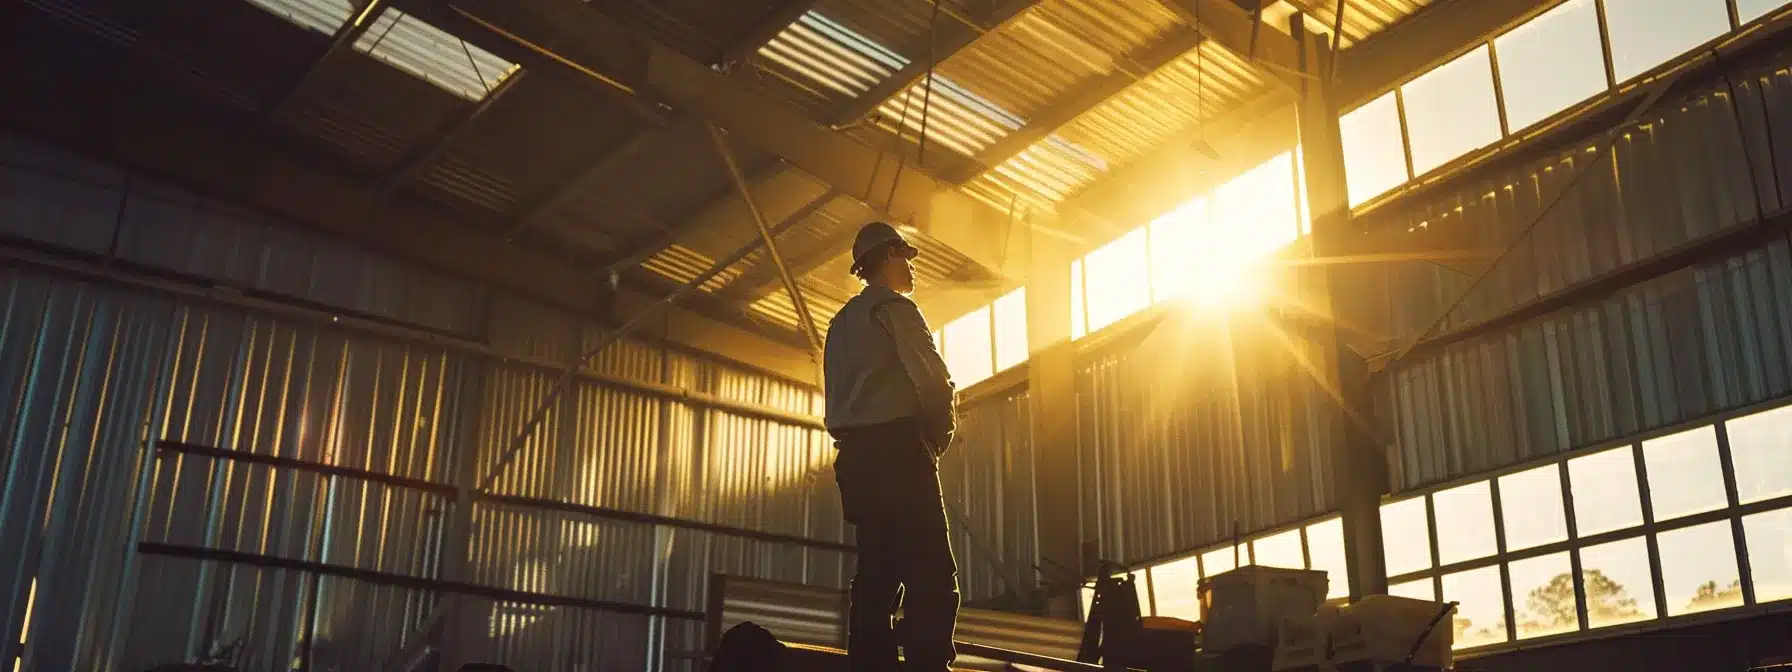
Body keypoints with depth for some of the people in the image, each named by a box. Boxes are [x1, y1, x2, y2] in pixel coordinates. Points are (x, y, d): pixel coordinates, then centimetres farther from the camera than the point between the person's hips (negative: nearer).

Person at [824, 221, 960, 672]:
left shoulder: (842, 320, 24)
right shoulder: (895, 307, -2)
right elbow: (932, 379, -13)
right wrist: (940, 434, 2)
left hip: (855, 453, 9)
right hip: (897, 448, -9)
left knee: (877, 571, 7)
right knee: (932, 574, -14)